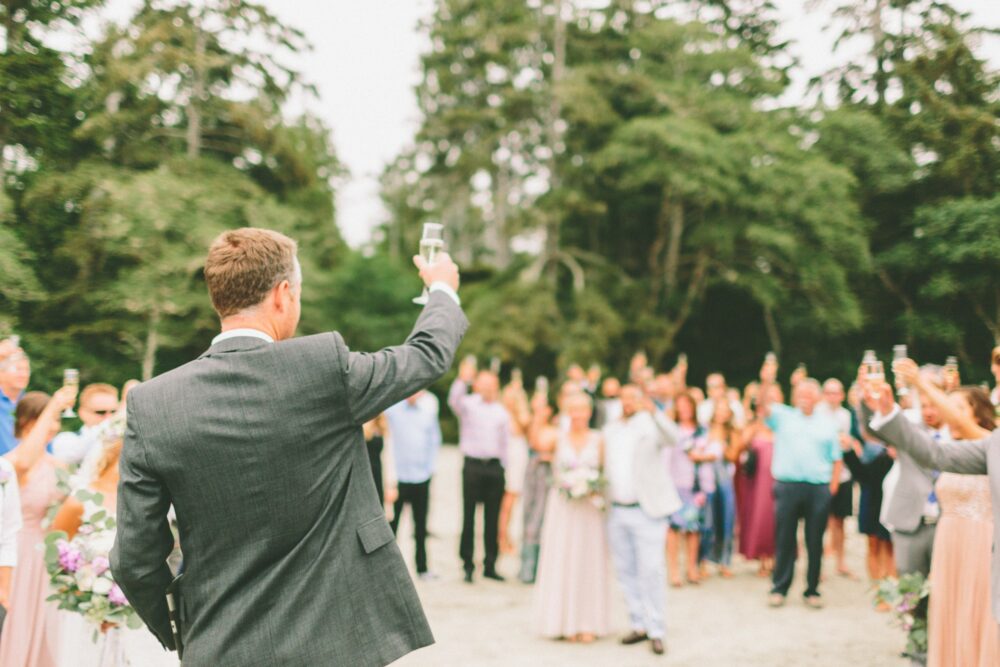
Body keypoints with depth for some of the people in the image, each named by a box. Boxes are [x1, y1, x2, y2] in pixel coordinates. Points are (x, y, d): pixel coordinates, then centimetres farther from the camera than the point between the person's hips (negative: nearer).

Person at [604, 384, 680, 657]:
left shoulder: (651, 424, -3)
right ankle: (639, 626, 18)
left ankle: (656, 631, 0)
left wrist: (654, 411, -40)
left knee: (651, 571, -6)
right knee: (626, 572, 9)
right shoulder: (609, 431, 14)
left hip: (647, 511, -5)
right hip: (617, 511, 5)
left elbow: (673, 438, -25)